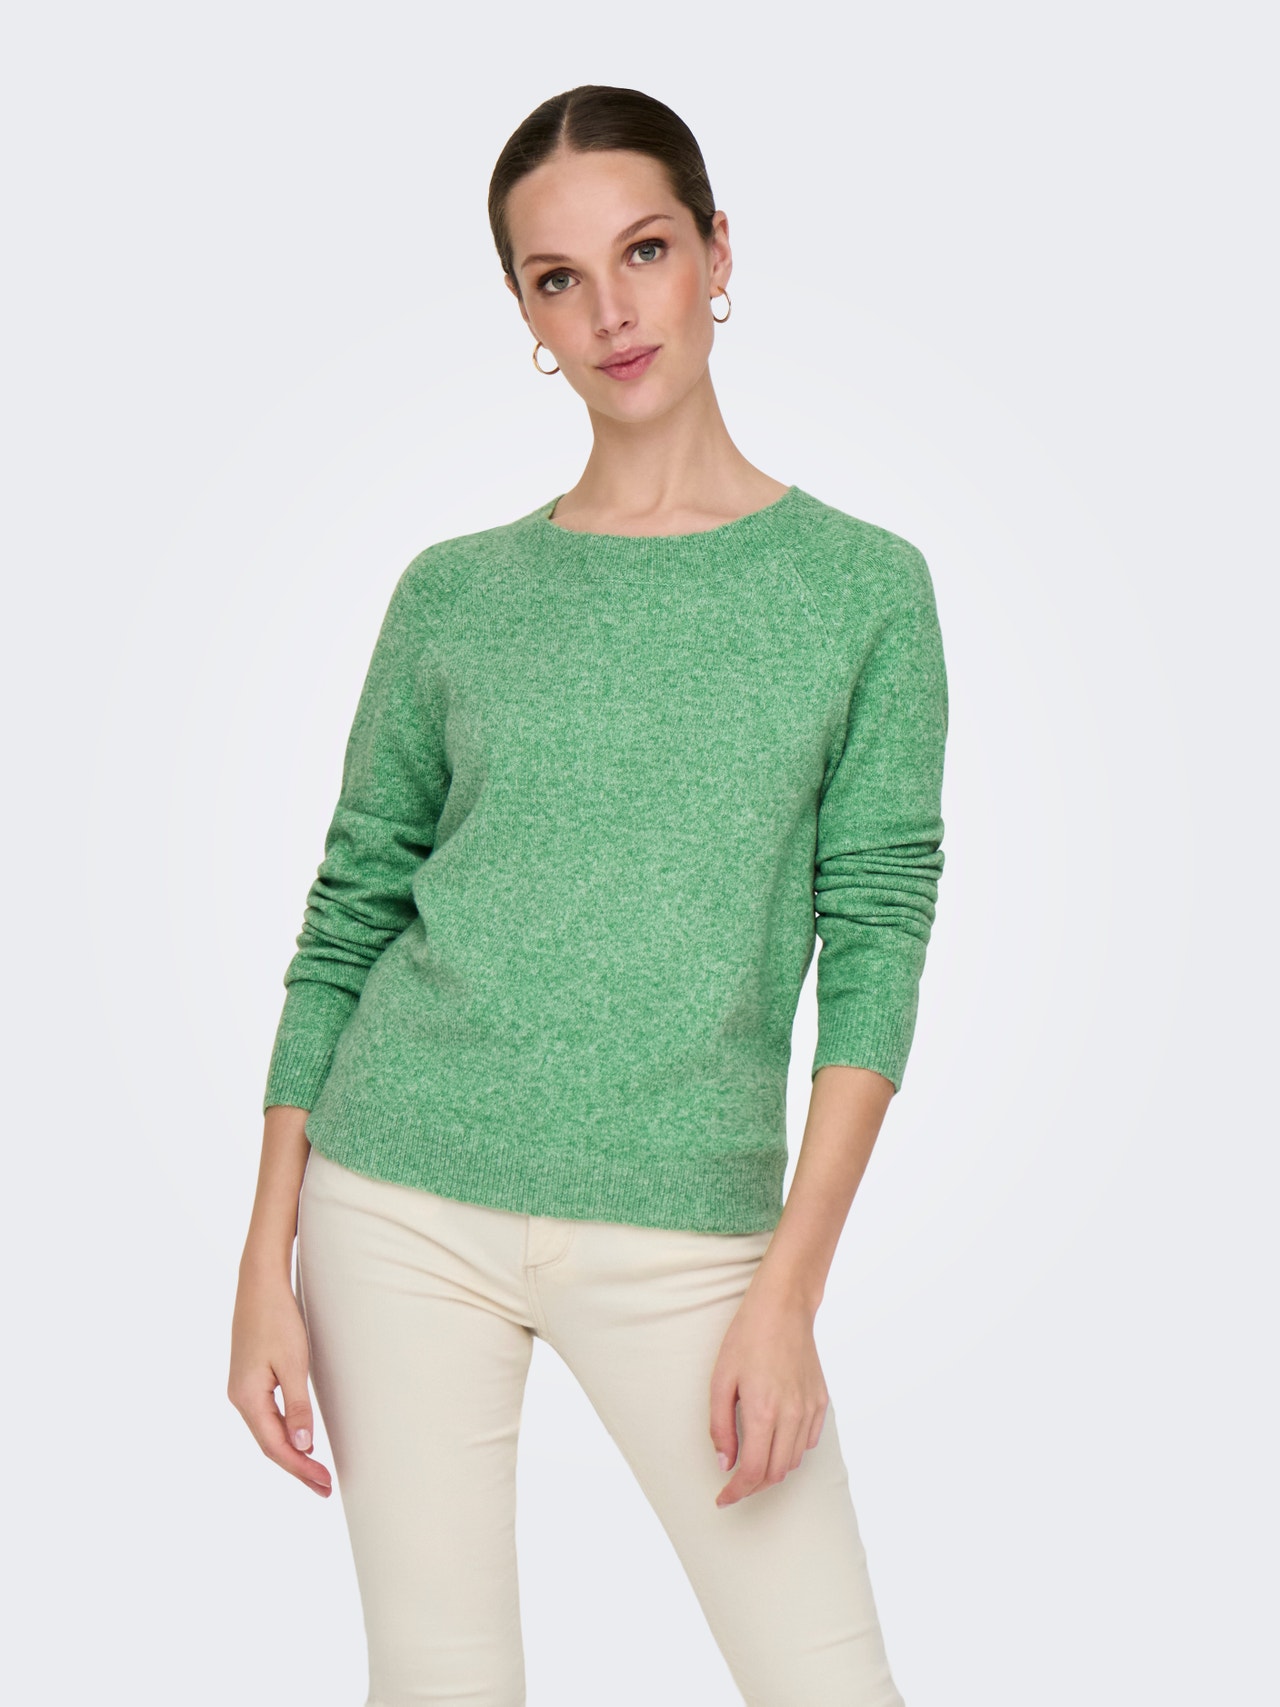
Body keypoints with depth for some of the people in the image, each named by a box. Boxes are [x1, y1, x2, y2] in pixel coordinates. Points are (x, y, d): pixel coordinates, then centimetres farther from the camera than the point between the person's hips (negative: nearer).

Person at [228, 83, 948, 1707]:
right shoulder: (455, 595, 4)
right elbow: (346, 919, 7)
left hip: (681, 1236, -1)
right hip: (404, 1207, 1)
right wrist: (267, 1260, 2)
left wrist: (790, 1286, -10)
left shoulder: (867, 587, 2)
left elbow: (877, 937, -2)